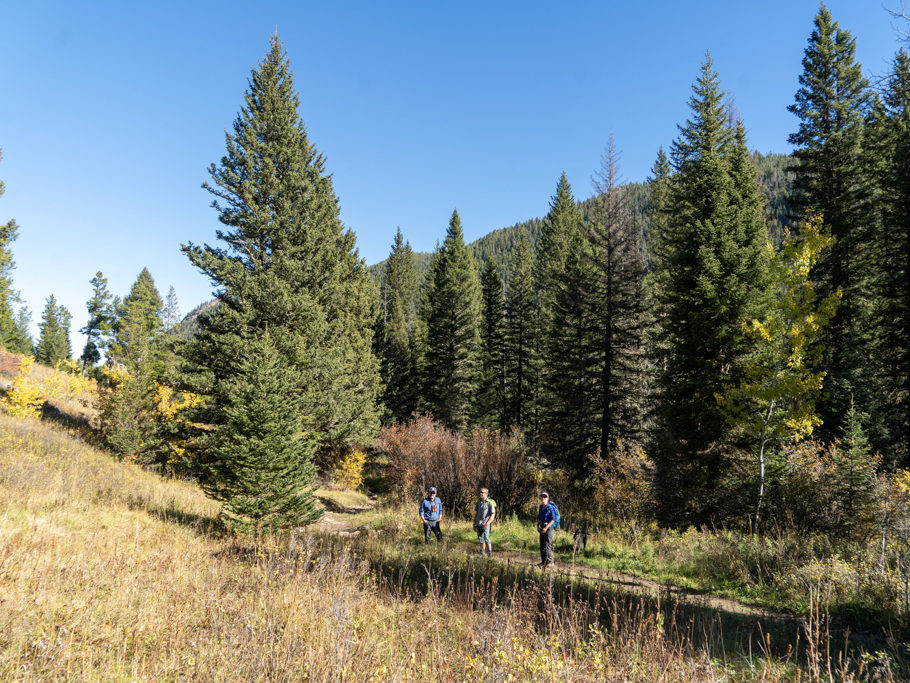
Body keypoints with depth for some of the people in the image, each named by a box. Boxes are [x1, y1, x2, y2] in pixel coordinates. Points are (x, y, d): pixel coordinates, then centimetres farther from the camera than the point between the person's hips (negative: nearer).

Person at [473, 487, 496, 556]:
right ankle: (482, 552, 21)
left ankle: (490, 553, -1)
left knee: (486, 538, -11)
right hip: (479, 524, 6)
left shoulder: (490, 503, -10)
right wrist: (474, 524, 12)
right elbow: (476, 513, 15)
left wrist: (488, 523, -23)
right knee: (480, 538, 11)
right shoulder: (479, 502, 9)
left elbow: (493, 514, -13)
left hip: (485, 524, -6)